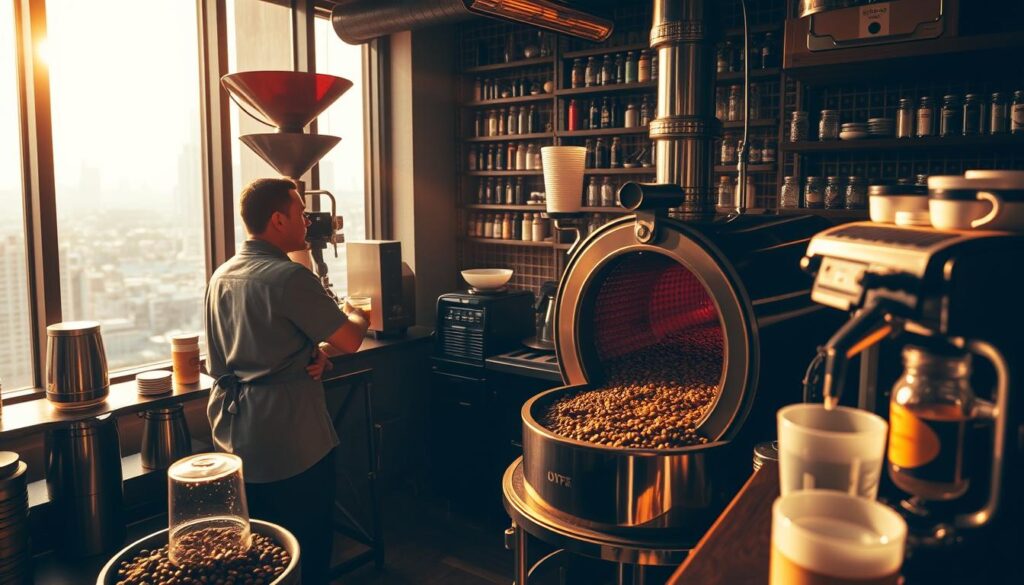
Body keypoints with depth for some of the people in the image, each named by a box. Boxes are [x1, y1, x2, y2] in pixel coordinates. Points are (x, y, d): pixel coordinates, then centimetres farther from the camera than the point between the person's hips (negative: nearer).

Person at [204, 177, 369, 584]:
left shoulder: (221, 277, 7)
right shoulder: (290, 277, -19)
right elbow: (350, 340, -16)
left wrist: (311, 356, 1)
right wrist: (357, 317, 6)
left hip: (234, 440, 8)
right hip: (289, 444, -8)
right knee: (308, 551, 8)